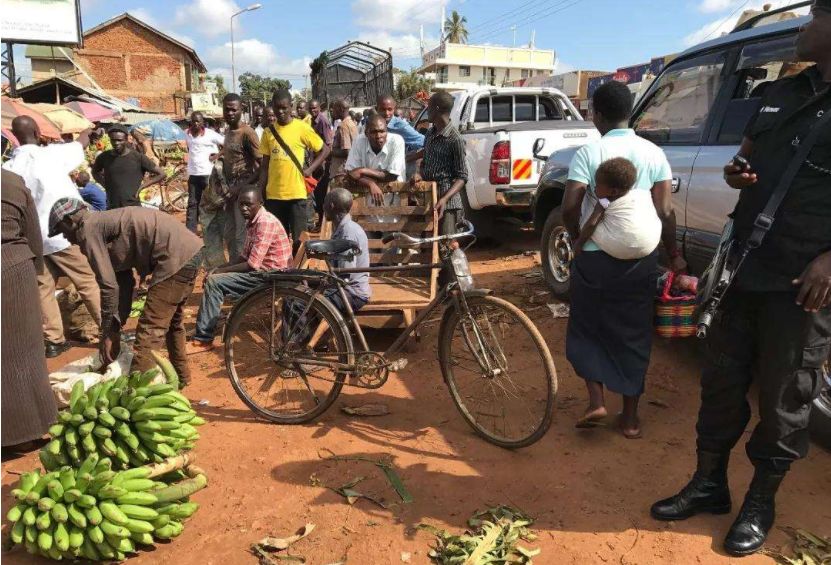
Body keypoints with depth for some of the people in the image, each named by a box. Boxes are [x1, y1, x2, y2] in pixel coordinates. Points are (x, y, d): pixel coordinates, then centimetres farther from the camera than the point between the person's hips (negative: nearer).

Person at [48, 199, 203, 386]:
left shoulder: (88, 229, -3)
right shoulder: (104, 223, 24)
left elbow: (109, 285, -7)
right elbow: (124, 282, 23)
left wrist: (108, 333, 4)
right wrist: (115, 328, 22)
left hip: (177, 257, -10)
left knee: (149, 332, -8)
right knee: (170, 321, 26)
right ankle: (180, 376, 42)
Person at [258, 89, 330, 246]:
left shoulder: (302, 128, -3)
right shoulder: (269, 132, 8)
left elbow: (324, 150, 3)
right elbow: (265, 165, 11)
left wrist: (309, 169, -9)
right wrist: (260, 192, 8)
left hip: (296, 193, -4)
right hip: (273, 194, 4)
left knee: (299, 238, 0)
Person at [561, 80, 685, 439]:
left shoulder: (588, 153, -8)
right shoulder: (653, 153, 1)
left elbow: (570, 208, -14)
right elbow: (665, 212, -2)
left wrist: (577, 239, 5)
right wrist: (674, 255, 9)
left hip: (594, 258, -3)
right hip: (640, 259, 3)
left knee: (587, 329, 16)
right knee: (633, 335, 13)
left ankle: (596, 402, 7)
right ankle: (630, 417, 20)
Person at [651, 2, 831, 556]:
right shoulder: (779, 93, 12)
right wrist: (736, 175, -1)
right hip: (744, 270, 6)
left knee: (784, 401, 8)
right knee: (721, 381, 13)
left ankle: (760, 504, 28)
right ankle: (708, 485, 31)